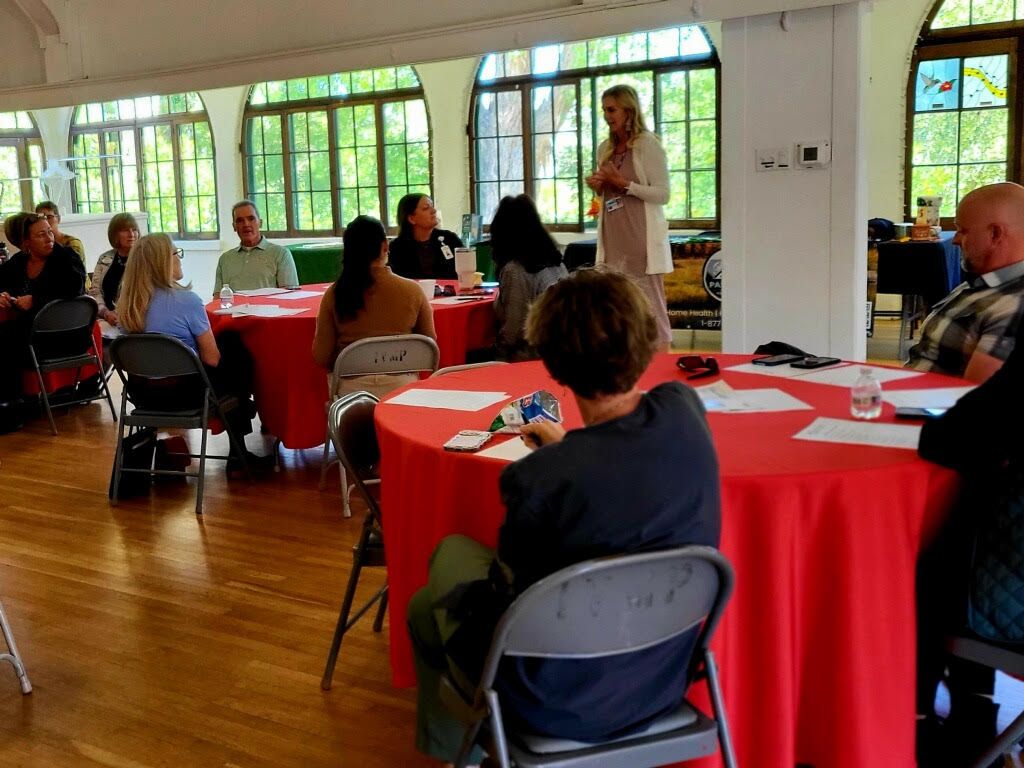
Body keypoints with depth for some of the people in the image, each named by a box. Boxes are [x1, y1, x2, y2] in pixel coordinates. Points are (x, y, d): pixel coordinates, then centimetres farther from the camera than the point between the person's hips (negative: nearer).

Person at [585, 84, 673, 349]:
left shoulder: (647, 145, -5)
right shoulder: (605, 148, 14)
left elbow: (663, 194, -10)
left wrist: (623, 183, -15)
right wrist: (597, 186, 3)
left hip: (641, 238, -7)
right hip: (613, 239, 7)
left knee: (650, 305, -5)